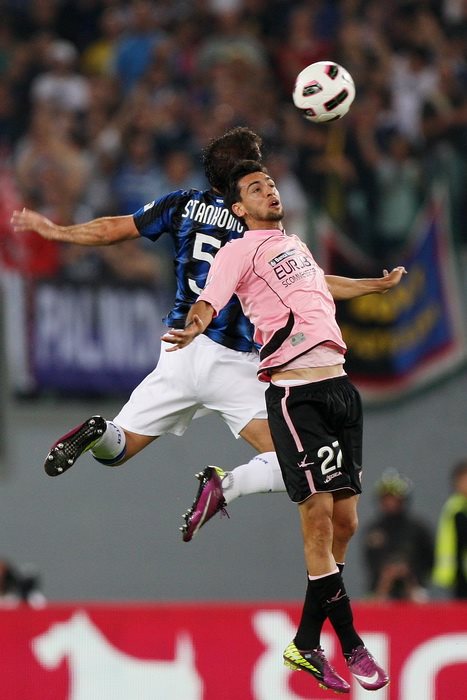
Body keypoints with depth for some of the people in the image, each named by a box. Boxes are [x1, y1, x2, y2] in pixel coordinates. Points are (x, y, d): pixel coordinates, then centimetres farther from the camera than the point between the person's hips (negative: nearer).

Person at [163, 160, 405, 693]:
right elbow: (210, 299, -17)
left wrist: (381, 284, 56)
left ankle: (306, 643, 14)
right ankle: (351, 646, -5)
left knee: (343, 521, 6)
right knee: (319, 516, -11)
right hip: (295, 393, -8)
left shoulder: (294, 244, 22)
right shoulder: (241, 250, -1)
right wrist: (193, 327, -40)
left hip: (338, 384, 8)